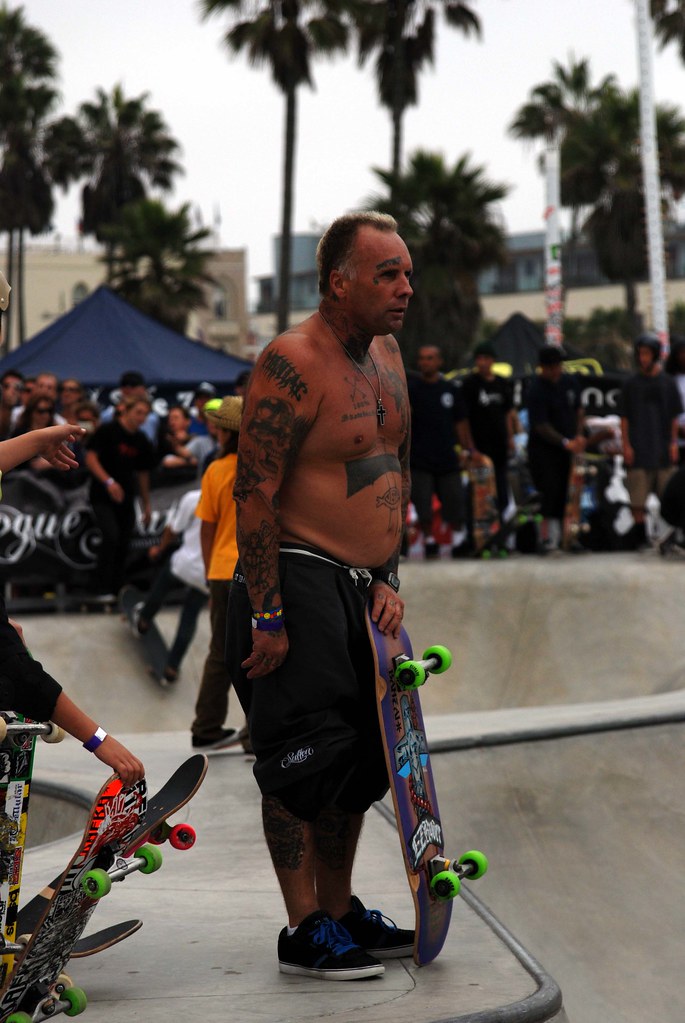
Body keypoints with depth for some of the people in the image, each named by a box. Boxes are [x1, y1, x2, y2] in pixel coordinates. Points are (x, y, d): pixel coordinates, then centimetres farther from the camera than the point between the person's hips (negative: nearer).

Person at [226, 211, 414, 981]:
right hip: (299, 581, -9)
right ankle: (304, 932, 4)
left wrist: (388, 577, 11)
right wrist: (266, 617, -20)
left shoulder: (387, 351, 11)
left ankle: (340, 910, 26)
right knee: (303, 759, -4)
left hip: (363, 590, 9)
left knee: (358, 758, 14)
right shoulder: (291, 362, -16)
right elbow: (253, 492, -19)